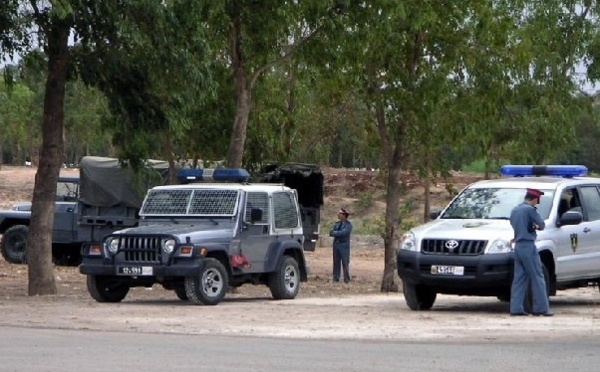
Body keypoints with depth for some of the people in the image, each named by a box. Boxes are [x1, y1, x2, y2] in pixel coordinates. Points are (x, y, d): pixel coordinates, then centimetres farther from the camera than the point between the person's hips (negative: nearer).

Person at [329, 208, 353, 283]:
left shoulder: (348, 225, -2)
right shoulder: (337, 224, 15)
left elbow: (343, 232, -17)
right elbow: (331, 232, 3)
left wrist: (335, 233, -9)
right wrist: (339, 233, -13)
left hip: (344, 245, -5)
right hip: (336, 244, 5)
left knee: (345, 263, -5)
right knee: (336, 262, 5)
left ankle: (346, 279, -2)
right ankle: (336, 278, 8)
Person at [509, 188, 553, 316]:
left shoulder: (514, 210, 14)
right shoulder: (530, 209, -11)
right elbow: (541, 224, -9)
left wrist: (531, 226, 7)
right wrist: (537, 226, 13)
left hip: (518, 247, 8)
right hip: (528, 246, -8)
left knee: (519, 278, 8)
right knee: (537, 278, -3)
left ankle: (516, 308, 5)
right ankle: (541, 308, -5)